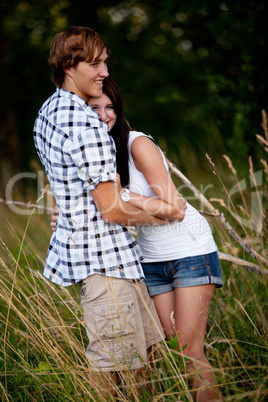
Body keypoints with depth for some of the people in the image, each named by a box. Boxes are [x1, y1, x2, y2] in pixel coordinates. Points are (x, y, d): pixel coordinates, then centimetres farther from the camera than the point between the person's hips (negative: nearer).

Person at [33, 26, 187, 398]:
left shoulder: (48, 112, 9)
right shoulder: (87, 127, -22)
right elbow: (112, 210, -21)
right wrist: (164, 215, -3)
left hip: (76, 242, 10)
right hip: (104, 255, -10)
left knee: (143, 348, 19)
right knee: (110, 365, 0)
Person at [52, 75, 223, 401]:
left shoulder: (138, 144, -16)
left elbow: (173, 209, -20)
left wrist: (121, 195, -28)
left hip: (190, 250, -6)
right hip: (151, 260, 6)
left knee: (190, 352, -8)